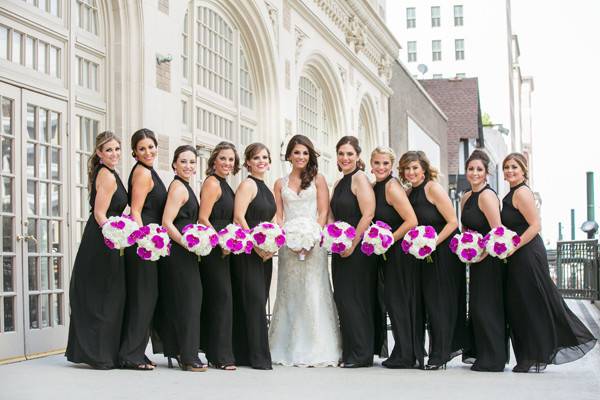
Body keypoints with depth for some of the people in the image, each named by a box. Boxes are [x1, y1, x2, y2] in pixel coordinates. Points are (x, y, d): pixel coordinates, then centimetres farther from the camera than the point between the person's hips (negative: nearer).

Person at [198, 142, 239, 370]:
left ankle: (215, 353, 18)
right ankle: (221, 356, -2)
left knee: (216, 299, 11)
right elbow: (203, 218, -16)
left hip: (222, 249, 9)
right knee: (221, 297, -8)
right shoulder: (212, 183, -9)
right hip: (213, 249, -9)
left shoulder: (224, 185, 18)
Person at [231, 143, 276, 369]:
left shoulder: (266, 188, 18)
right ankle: (258, 356, -5)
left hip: (263, 253, 9)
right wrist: (256, 245, -18)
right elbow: (238, 218, -16)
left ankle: (244, 355, 14)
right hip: (248, 252, -9)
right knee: (255, 301, -8)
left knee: (258, 301, 9)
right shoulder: (248, 185, -7)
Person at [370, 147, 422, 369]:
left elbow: (412, 221, -23)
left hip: (401, 251, -9)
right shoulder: (375, 187, 11)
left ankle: (407, 356, 6)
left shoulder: (393, 187, -16)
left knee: (399, 301, -3)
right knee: (393, 300, 11)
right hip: (387, 253, 9)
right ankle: (409, 354, 18)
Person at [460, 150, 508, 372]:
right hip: (476, 259, 9)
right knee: (476, 307, 14)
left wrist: (481, 253, -17)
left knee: (486, 307, -4)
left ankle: (492, 359, 4)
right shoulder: (466, 198, 12)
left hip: (490, 260, -9)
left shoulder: (487, 196, -15)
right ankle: (476, 352, 25)